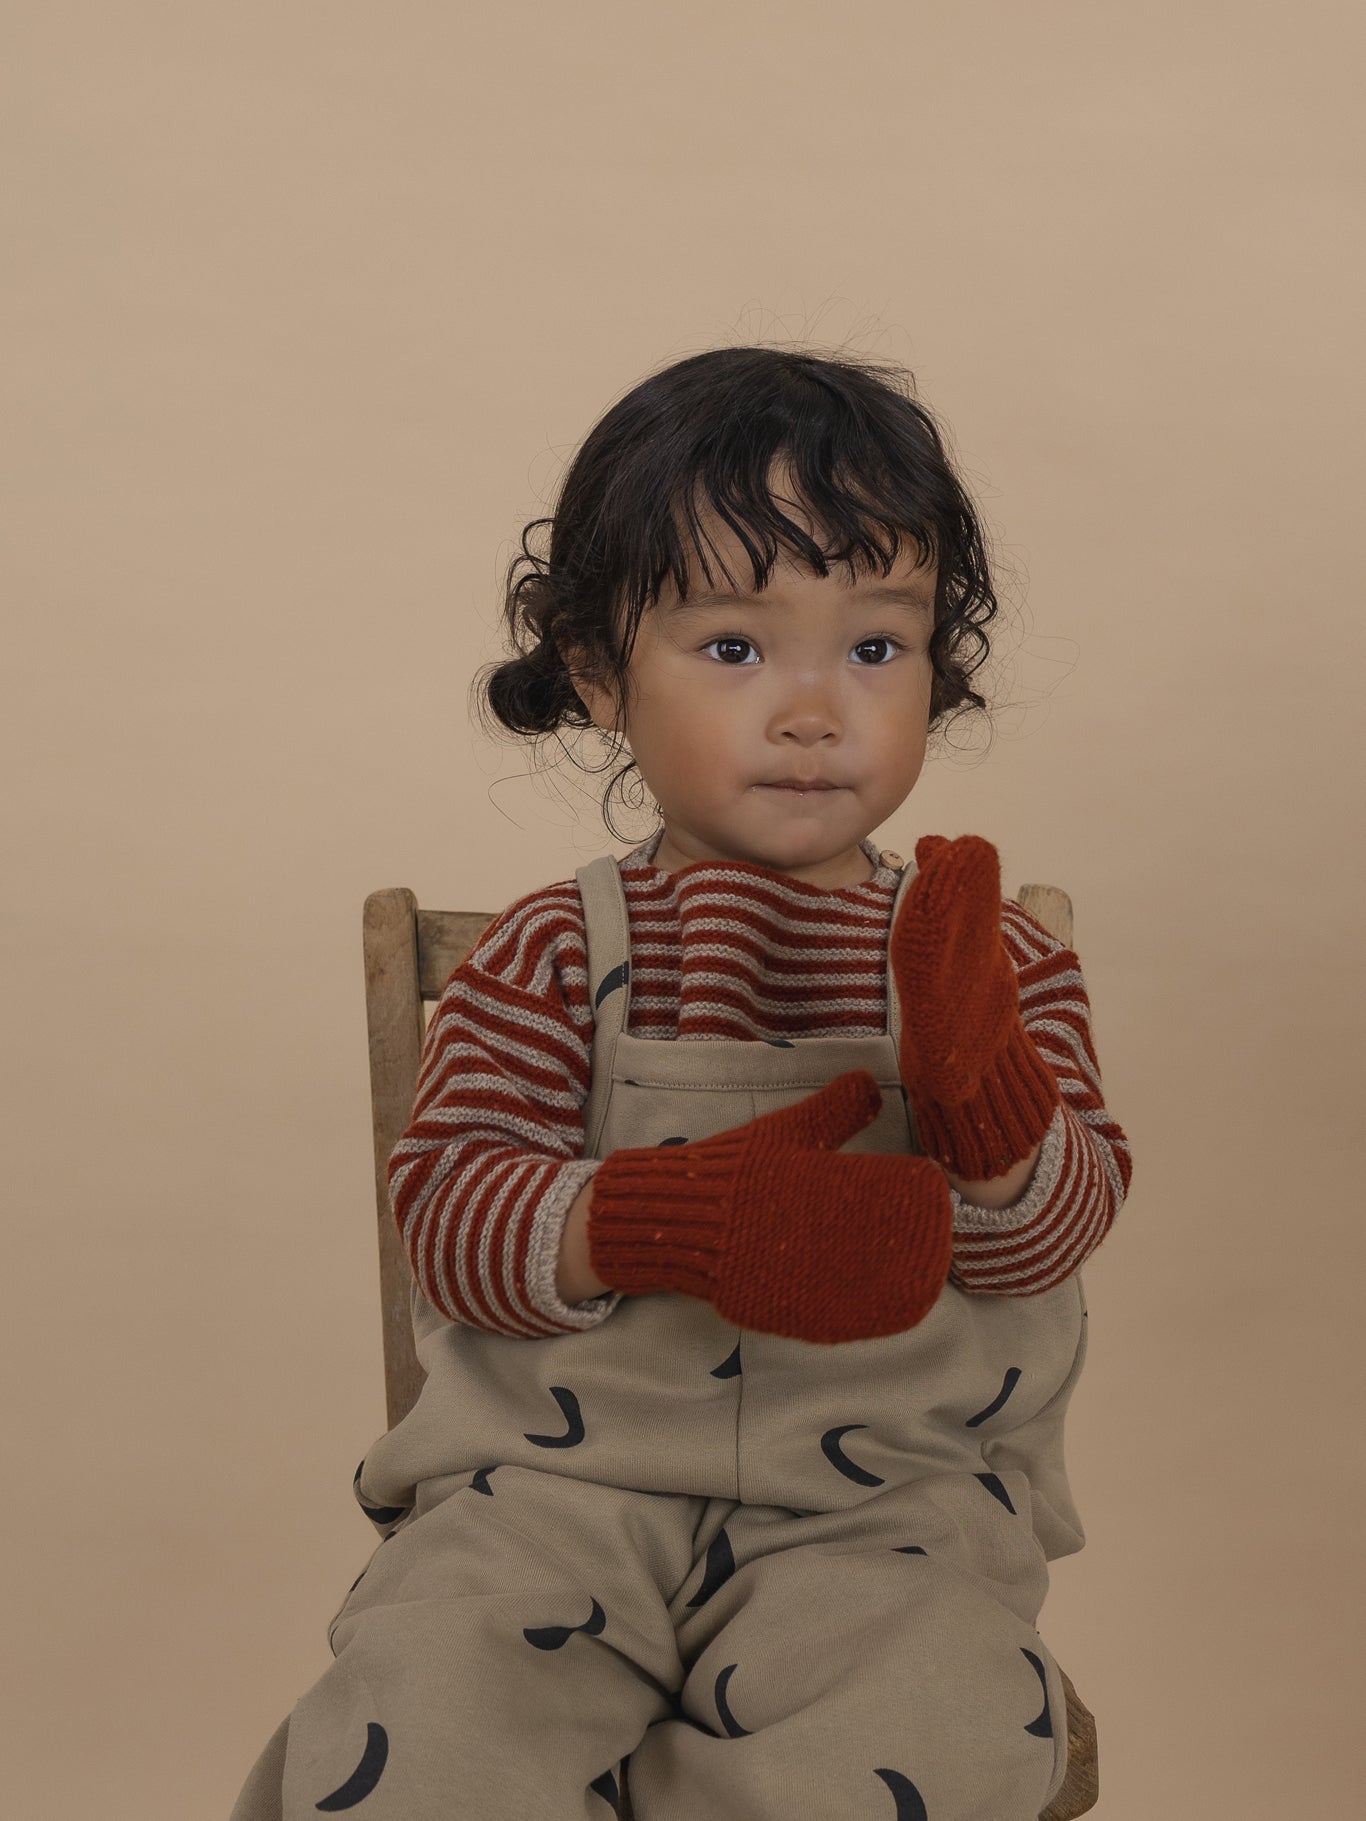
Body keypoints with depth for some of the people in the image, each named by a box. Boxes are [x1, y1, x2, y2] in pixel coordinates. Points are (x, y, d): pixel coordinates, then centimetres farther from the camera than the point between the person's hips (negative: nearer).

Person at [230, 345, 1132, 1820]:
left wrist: (978, 1074, -24)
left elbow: (1047, 1240, -2)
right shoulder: (553, 955, 5)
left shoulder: (990, 960, 7)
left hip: (886, 1498, 1)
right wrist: (672, 1217, -23)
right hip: (569, 1475, -1)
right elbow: (447, 1208, -5)